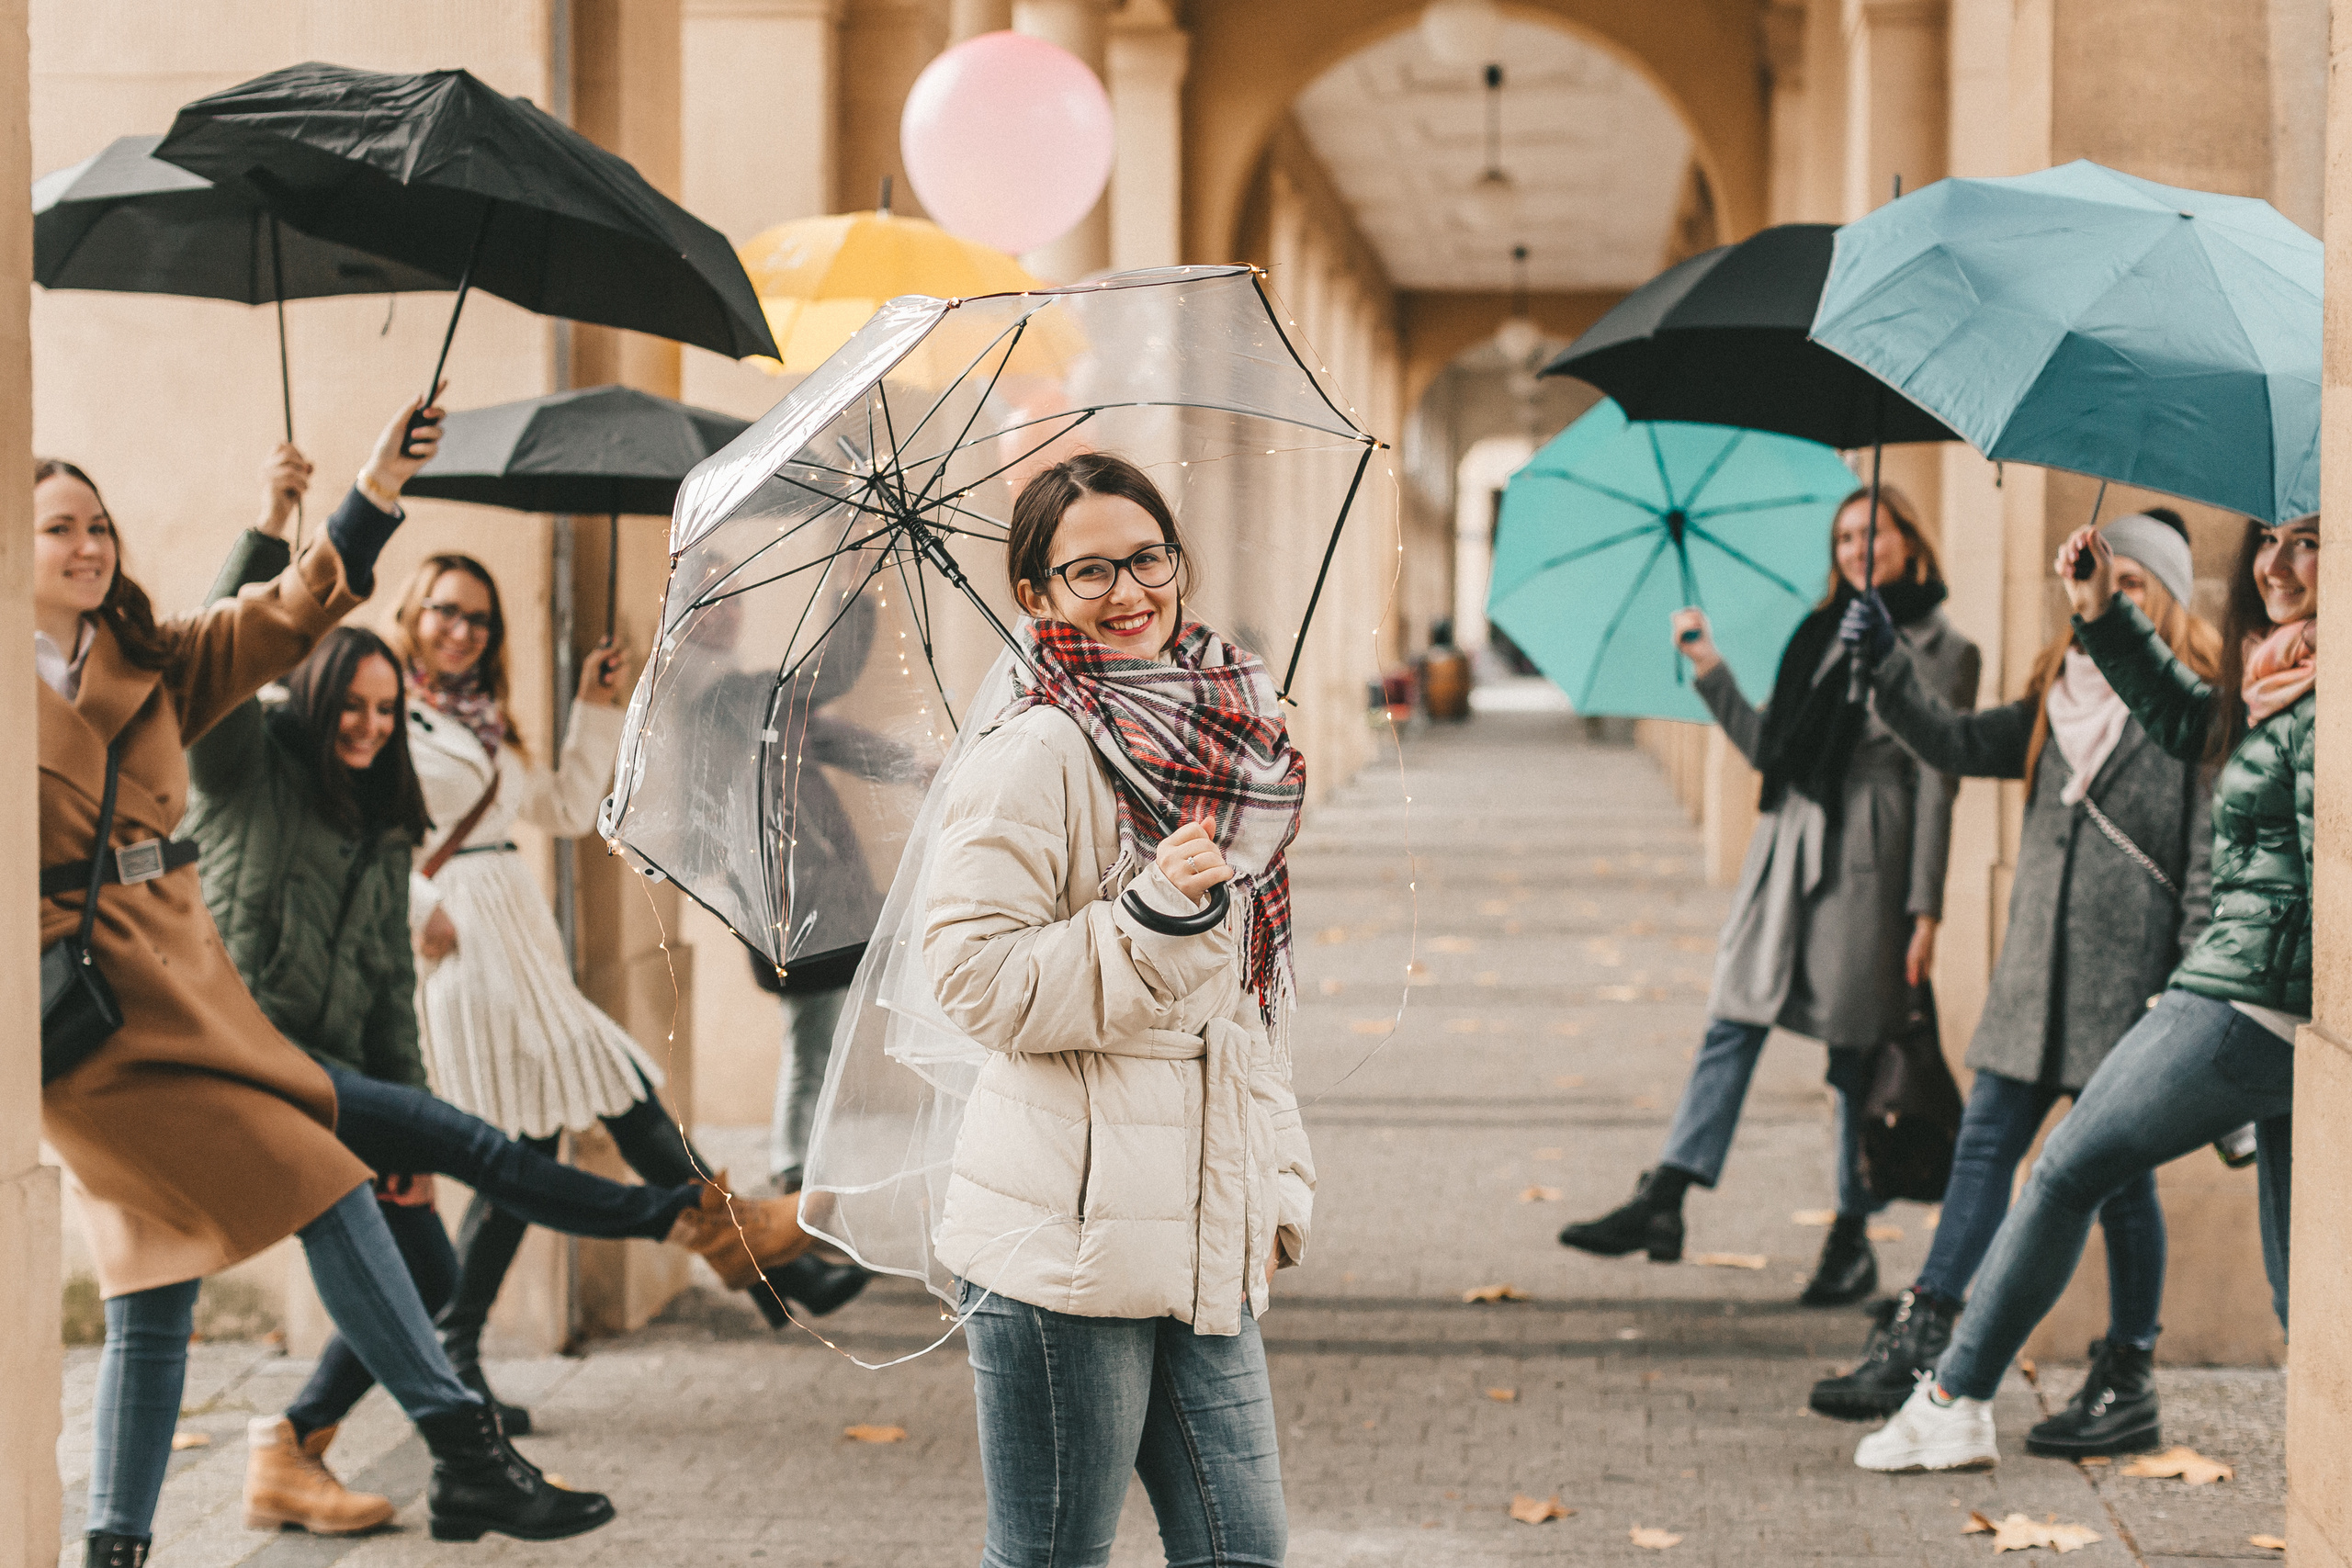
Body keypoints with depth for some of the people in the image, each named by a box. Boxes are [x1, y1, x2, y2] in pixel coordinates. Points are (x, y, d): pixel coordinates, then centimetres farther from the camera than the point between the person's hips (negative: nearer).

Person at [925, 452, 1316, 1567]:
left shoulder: (1235, 747, 15)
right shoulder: (1032, 755, -10)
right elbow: (974, 981, -15)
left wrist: (1278, 1187, 18)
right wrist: (1148, 918, -22)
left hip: (1205, 1241, 7)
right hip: (1064, 1241, -7)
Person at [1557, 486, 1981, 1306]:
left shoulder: (1942, 653, -1)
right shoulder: (1817, 636, 15)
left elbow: (1934, 786, -5)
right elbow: (1767, 748, 13)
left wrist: (1926, 908, -9)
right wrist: (1709, 668, 5)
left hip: (1868, 868, -5)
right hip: (1787, 852, 5)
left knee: (1856, 1059, 1)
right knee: (1732, 1025, -2)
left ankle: (1852, 1240, 11)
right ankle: (1663, 1200, -6)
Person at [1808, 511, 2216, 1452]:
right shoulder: (2059, 695, 14)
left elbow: (2211, 855, -8)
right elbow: (1957, 746, 11)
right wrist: (1886, 668, -2)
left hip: (2127, 979, -6)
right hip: (2039, 965, 6)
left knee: (2118, 1172, 1)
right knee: (1986, 1144, 3)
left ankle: (2128, 1383, 11)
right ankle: (1913, 1347, 4)